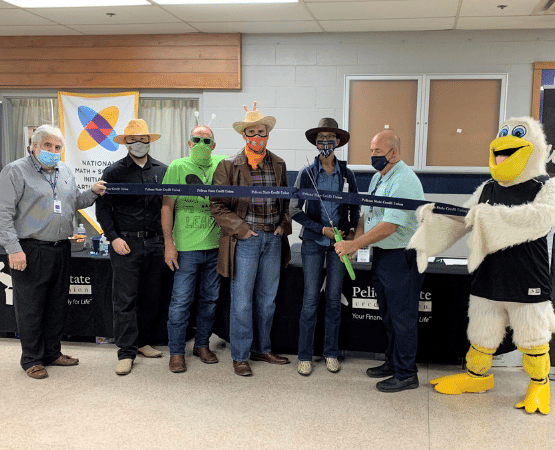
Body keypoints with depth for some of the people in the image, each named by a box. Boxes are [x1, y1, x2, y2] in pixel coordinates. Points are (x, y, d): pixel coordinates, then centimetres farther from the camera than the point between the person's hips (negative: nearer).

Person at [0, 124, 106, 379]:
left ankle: (52, 353, 28)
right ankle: (32, 359, 15)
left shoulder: (65, 172, 14)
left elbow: (74, 202, 23)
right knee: (30, 308, 3)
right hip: (30, 251, -6)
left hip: (61, 250, 7)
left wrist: (93, 193, 3)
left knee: (57, 305, 14)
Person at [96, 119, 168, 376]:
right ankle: (127, 351, 3)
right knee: (125, 299, -3)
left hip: (155, 242, 3)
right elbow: (102, 208, 1)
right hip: (125, 244, -3)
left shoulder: (162, 170, 9)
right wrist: (114, 238, -9)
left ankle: (142, 341, 25)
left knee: (152, 297, 10)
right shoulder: (113, 172, 2)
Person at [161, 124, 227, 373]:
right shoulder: (178, 167, -2)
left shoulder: (221, 164, 6)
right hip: (186, 247, -4)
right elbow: (167, 206, -4)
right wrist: (169, 243, -8)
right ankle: (176, 352, 13)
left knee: (210, 299, 13)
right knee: (181, 301, -1)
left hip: (216, 245, 4)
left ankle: (202, 345, 29)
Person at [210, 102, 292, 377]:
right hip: (245, 240, -4)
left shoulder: (278, 164, 9)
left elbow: (286, 200, 19)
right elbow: (217, 204, -6)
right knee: (242, 301, 1)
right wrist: (240, 229, -11)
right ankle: (240, 356, 14)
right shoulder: (229, 166, -6)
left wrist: (284, 225, 5)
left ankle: (262, 349, 29)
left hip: (273, 239, 5)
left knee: (267, 299, 14)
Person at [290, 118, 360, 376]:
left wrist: (351, 232, -3)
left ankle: (331, 353, 20)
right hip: (313, 242, -2)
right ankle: (305, 356, 9)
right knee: (311, 299, -2)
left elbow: (355, 209, 13)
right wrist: (322, 229, -10)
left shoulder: (347, 175, 4)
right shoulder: (306, 174, -1)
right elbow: (294, 210, -2)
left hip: (339, 243, 2)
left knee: (334, 299, 7)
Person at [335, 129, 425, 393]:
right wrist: (354, 242, 2)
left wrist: (355, 244, -24)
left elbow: (390, 225, -27)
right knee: (388, 315, 19)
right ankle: (392, 363, 34)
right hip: (380, 254, 10)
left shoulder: (404, 181, -20)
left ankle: (405, 374, 12)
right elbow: (367, 214, 17)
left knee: (402, 317, 0)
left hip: (401, 257, -10)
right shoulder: (378, 178, 12)